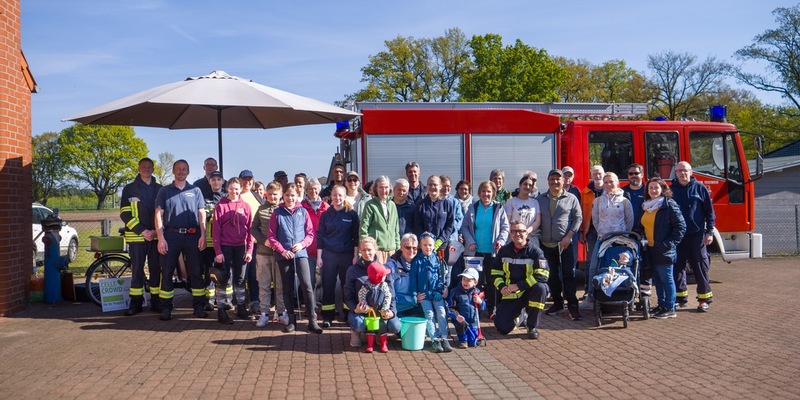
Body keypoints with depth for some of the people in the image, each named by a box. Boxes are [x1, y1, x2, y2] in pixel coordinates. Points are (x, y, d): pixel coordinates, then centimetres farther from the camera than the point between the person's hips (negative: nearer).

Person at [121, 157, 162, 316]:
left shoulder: (159, 189, 10)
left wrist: (157, 231, -6)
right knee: (137, 270, 1)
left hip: (156, 236, 2)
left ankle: (155, 301, 11)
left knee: (156, 269, 3)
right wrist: (142, 231, -11)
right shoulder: (129, 189, 4)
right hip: (136, 236, -1)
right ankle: (136, 303, 8)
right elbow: (125, 214, -2)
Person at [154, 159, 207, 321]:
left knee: (196, 272, 2)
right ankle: (166, 308, 6)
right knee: (167, 272, 0)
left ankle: (199, 307, 9)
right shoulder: (164, 191, 8)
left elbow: (201, 213, 8)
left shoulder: (195, 191, 11)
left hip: (192, 235, 1)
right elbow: (158, 214, 3)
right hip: (171, 235, -1)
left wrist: (203, 235, -3)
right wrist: (161, 238, -6)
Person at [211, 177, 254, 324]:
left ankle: (241, 308, 19)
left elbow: (249, 229, 5)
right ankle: (221, 311, 6)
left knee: (240, 278, 10)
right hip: (225, 246, -3)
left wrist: (249, 250, -1)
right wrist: (218, 251, -10)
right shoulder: (221, 205, -2)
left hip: (241, 247, 3)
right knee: (223, 278, 1)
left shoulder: (245, 206, 5)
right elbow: (216, 229, -4)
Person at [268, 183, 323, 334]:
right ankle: (291, 320, 17)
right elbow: (271, 236, 1)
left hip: (301, 254, -1)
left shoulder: (303, 212, 6)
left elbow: (310, 233, 6)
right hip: (283, 255, 1)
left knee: (306, 285, -12)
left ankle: (312, 321, -8)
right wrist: (282, 250, -10)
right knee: (287, 288, 7)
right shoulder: (277, 213, 4)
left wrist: (302, 244, -12)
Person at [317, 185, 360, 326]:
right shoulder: (325, 215, 5)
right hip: (329, 255, 1)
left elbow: (356, 236, 2)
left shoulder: (352, 214, 2)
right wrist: (319, 257, -1)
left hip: (347, 255, -1)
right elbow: (320, 236, 5)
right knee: (328, 286, 1)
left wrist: (356, 255, -3)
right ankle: (327, 316, 7)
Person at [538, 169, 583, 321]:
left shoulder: (571, 198, 2)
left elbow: (578, 218, 1)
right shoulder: (541, 199, 10)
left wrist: (569, 236, -9)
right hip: (547, 244, 3)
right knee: (552, 275, 9)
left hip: (566, 244, -3)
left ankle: (572, 305, 1)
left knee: (568, 274, -4)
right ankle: (557, 303, 19)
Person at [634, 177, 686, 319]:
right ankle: (661, 305, 22)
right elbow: (640, 226, 22)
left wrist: (670, 243, -16)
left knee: (666, 279, -3)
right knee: (657, 279, 13)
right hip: (650, 249, 8)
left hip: (663, 250, -7)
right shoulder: (646, 206, 15)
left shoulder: (670, 205, -8)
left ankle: (670, 309, 2)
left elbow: (681, 226, -12)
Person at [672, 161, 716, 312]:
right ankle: (680, 296, 16)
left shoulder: (700, 188, 2)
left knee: (700, 266, 1)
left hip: (697, 235, -2)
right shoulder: (671, 190, 7)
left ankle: (704, 298, 7)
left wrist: (709, 232, -4)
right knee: (678, 266, 6)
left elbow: (709, 211, 2)